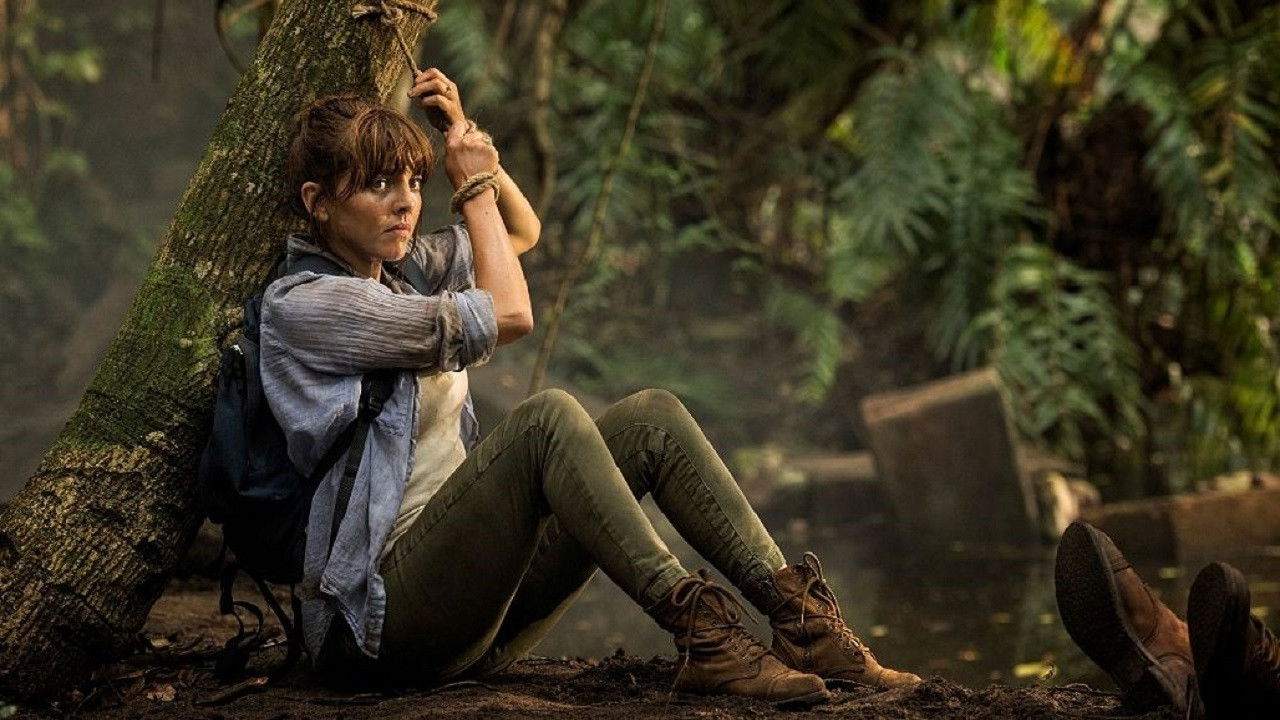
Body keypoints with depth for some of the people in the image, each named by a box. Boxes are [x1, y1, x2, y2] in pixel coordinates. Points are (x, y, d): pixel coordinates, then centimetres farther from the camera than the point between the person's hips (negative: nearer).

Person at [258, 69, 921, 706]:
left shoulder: (396, 272, 16)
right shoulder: (300, 305, -11)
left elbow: (521, 230, 32)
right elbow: (507, 316, -15)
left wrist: (464, 132, 16)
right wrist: (474, 184, -1)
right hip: (380, 610, -9)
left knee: (649, 417, -6)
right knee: (548, 417, -30)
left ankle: (798, 617, -16)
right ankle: (699, 631, -34)